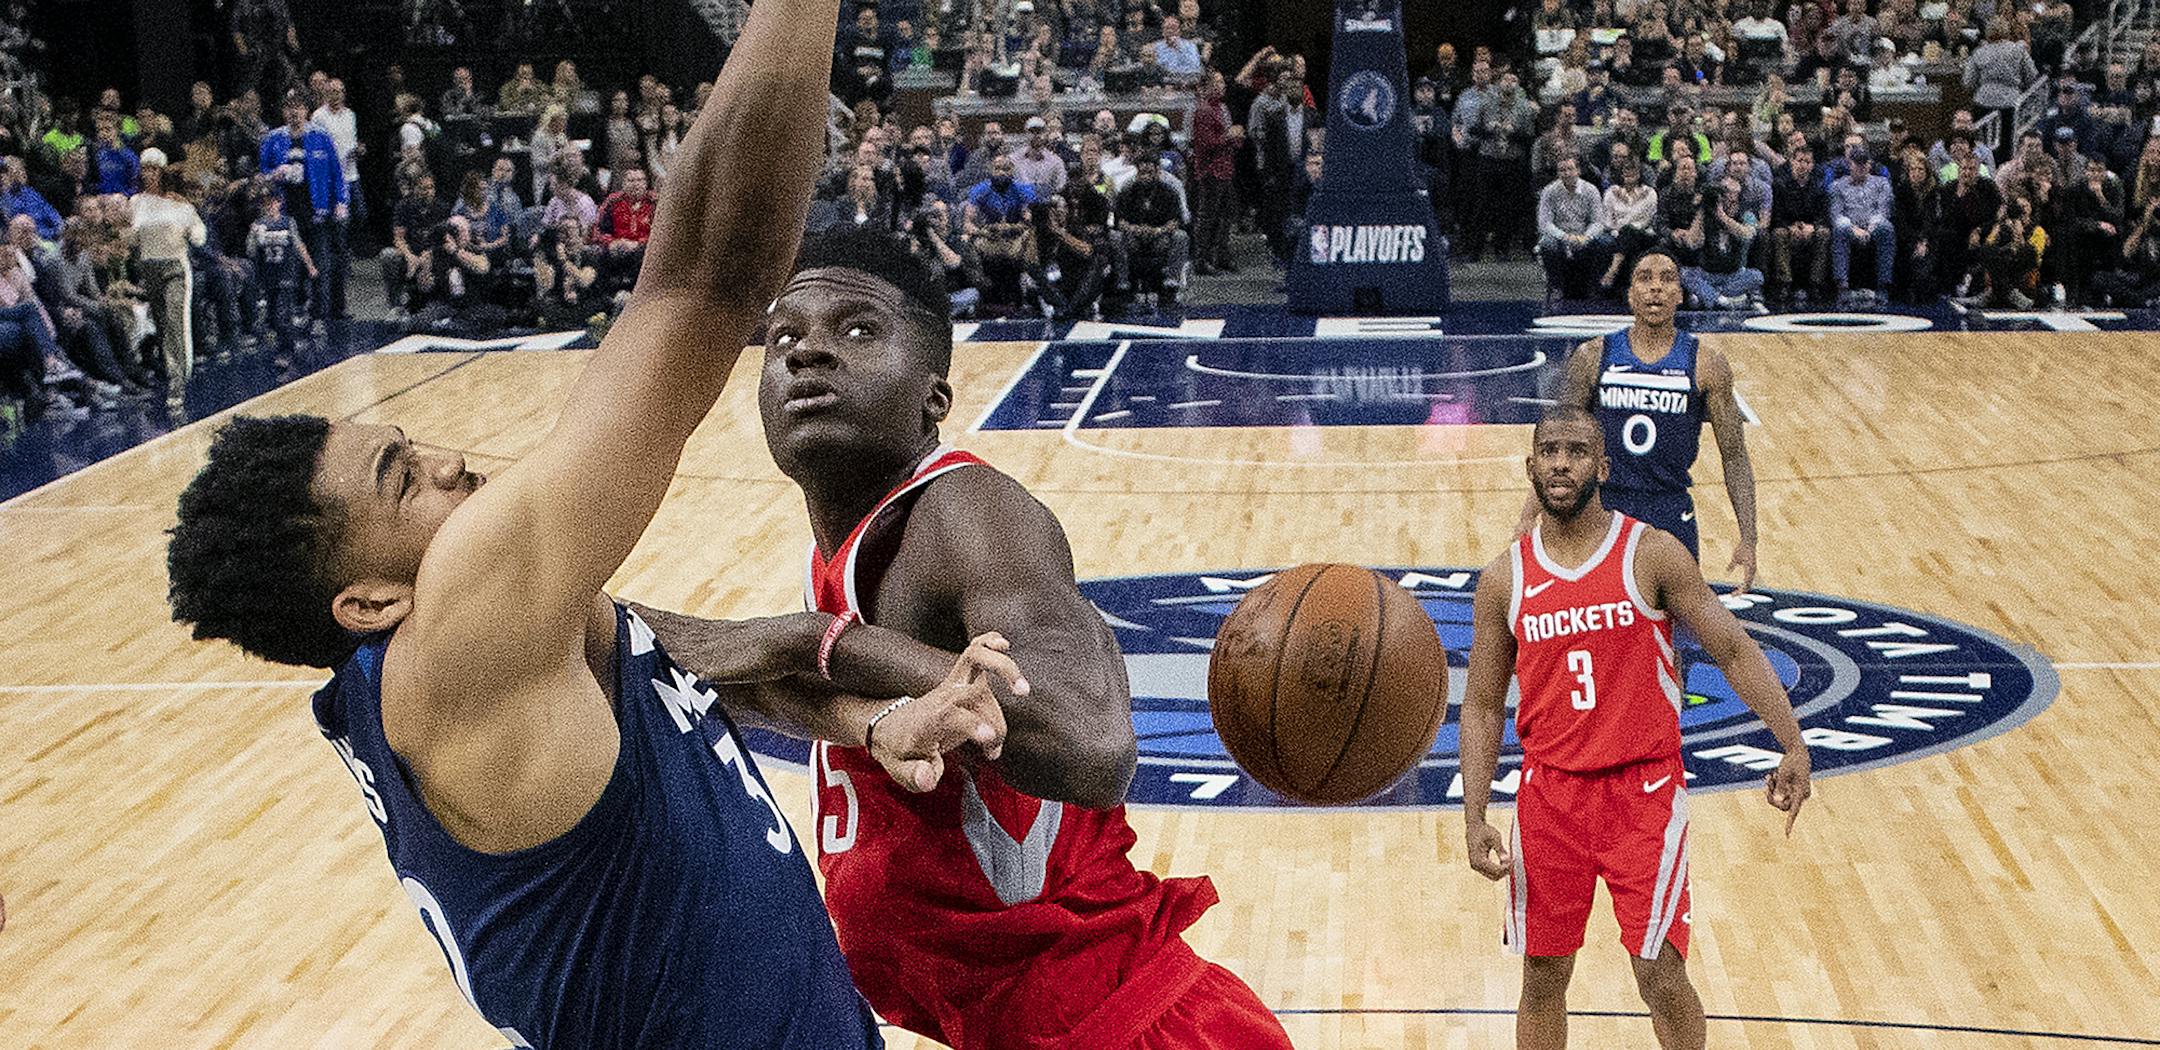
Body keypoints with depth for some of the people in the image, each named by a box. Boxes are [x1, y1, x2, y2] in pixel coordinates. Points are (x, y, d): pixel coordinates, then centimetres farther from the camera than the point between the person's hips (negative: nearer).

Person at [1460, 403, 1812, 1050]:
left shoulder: (1651, 554, -6)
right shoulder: (1504, 578, 2)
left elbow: (1734, 650, -5)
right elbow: (1483, 706, 6)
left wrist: (1792, 746, -15)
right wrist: (1474, 820, -2)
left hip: (1644, 786, -3)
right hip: (1550, 793, 3)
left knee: (1659, 974, -5)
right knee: (1542, 979, 8)